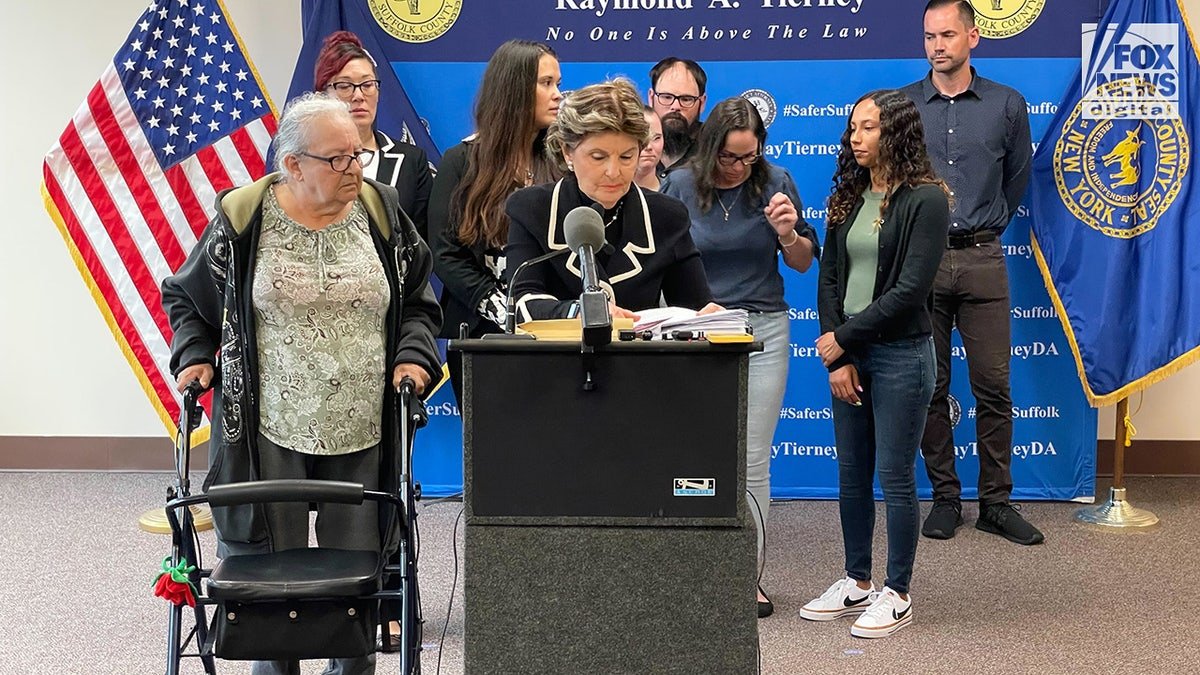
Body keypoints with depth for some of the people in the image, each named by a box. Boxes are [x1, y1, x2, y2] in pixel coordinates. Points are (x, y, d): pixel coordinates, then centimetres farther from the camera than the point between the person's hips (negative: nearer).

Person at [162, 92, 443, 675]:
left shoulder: (382, 213, 4)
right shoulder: (242, 219, -4)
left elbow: (418, 303, 13)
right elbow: (186, 297, 11)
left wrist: (414, 357, -3)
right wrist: (194, 356, -4)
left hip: (363, 431, 2)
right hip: (269, 430, -2)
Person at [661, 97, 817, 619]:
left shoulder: (775, 182, -2)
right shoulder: (681, 185, -4)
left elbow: (803, 264, 5)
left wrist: (788, 233, -15)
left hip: (762, 329, 0)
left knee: (753, 459, 3)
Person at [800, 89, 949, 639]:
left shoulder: (925, 199, -11)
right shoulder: (848, 197, 9)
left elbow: (910, 289, -17)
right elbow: (829, 279, 6)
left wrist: (843, 338, -13)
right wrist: (838, 360, -4)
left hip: (900, 355, -6)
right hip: (847, 352, 6)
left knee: (894, 477, 0)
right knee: (851, 475, 12)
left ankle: (897, 595, 11)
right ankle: (857, 582, 25)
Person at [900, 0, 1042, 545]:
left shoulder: (1007, 106, 6)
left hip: (983, 260, 0)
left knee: (994, 386, 0)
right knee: (930, 387, 4)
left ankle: (996, 503, 10)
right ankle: (945, 498, 14)